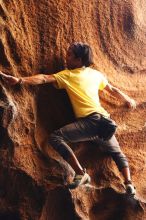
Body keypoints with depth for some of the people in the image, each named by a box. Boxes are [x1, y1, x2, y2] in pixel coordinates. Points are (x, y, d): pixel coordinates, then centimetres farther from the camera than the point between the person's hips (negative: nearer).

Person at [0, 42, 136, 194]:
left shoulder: (67, 75, 3)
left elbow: (43, 78, -7)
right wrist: (129, 100, 45)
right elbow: (113, 90, 29)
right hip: (105, 121, 7)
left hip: (90, 121, -7)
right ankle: (129, 183, 10)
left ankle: (81, 173, -14)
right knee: (117, 153, 28)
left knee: (55, 137, -12)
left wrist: (19, 80, -11)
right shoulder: (96, 74, 18)